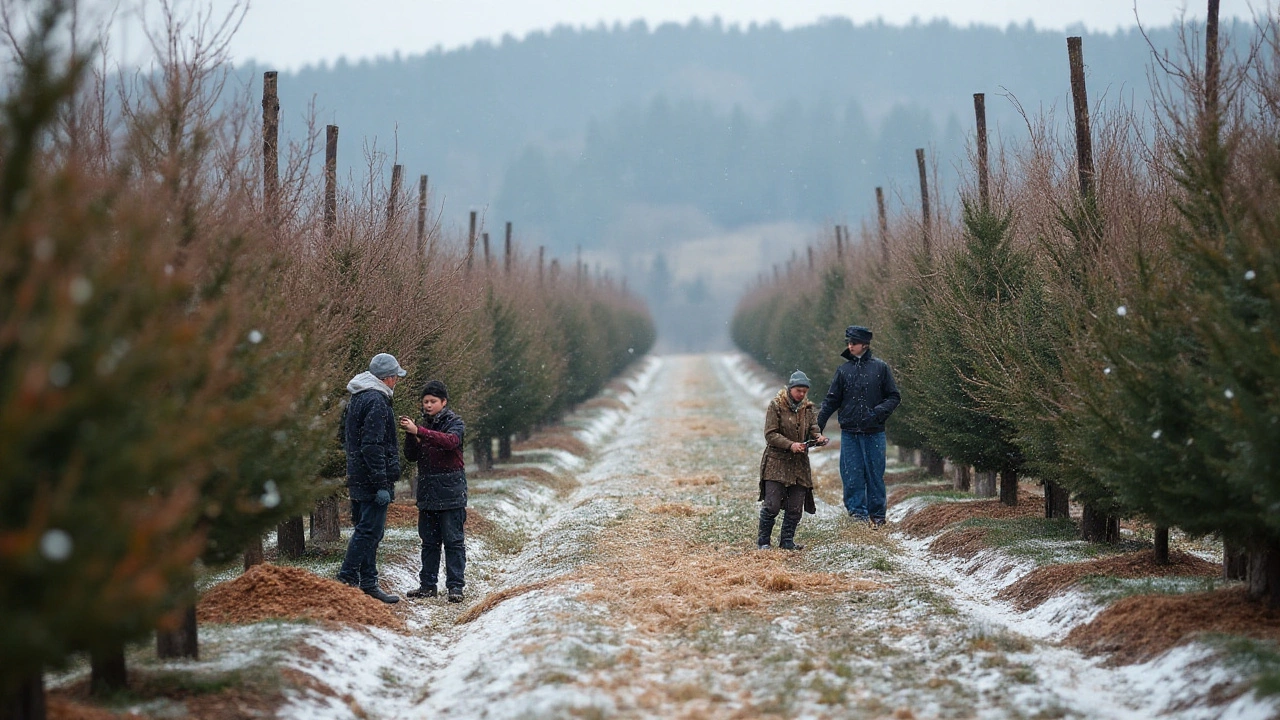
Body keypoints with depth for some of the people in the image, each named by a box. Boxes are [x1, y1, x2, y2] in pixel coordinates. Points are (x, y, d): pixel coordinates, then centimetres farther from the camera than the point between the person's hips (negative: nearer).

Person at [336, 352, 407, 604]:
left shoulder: (357, 398, 16)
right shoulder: (376, 401, -16)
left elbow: (347, 439, 24)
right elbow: (373, 446, -22)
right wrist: (381, 485, -22)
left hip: (357, 479, 10)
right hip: (372, 479, -10)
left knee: (366, 529, 13)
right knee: (369, 531, -8)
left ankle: (368, 583, 16)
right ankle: (347, 579, -9)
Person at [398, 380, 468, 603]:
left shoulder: (455, 423, -3)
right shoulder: (425, 425, 14)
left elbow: (450, 441, -25)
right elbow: (411, 455, 8)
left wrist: (418, 432, -32)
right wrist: (410, 434, -11)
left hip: (450, 492, -6)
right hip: (427, 492, 6)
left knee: (453, 540, -5)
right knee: (429, 541, 9)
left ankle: (455, 586, -5)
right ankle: (428, 585, 14)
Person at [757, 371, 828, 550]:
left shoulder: (807, 407, 9)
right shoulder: (776, 405, -6)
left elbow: (813, 429, 10)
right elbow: (770, 434, -11)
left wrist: (818, 438, -14)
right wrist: (790, 445, -23)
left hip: (800, 465, 5)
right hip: (776, 463, -5)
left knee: (795, 508, 5)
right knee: (771, 505, -8)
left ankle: (787, 540, 18)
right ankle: (763, 540, 6)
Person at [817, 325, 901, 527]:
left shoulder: (880, 368, 2)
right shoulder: (843, 370, 8)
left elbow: (894, 397, 4)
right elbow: (832, 400, 10)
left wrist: (879, 411, -14)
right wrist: (818, 424, 1)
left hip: (874, 432, -2)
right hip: (849, 433, 2)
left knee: (875, 474, 2)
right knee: (852, 476, -2)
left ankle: (877, 515, 10)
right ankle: (857, 512, 2)